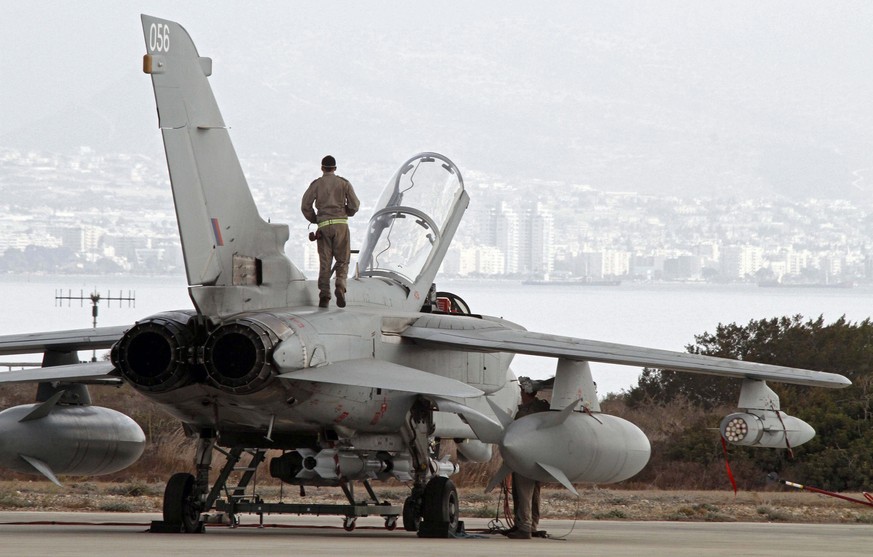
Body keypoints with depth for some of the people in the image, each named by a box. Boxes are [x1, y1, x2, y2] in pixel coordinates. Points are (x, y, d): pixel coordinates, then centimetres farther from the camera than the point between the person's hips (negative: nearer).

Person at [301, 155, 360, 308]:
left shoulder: (316, 184, 6)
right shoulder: (344, 183, 5)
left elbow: (305, 206, 1)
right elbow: (355, 205, 2)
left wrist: (315, 220, 17)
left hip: (324, 226, 0)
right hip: (341, 224, 0)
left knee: (325, 262, 4)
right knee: (342, 260, 6)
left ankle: (324, 296, -5)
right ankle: (340, 287, -19)